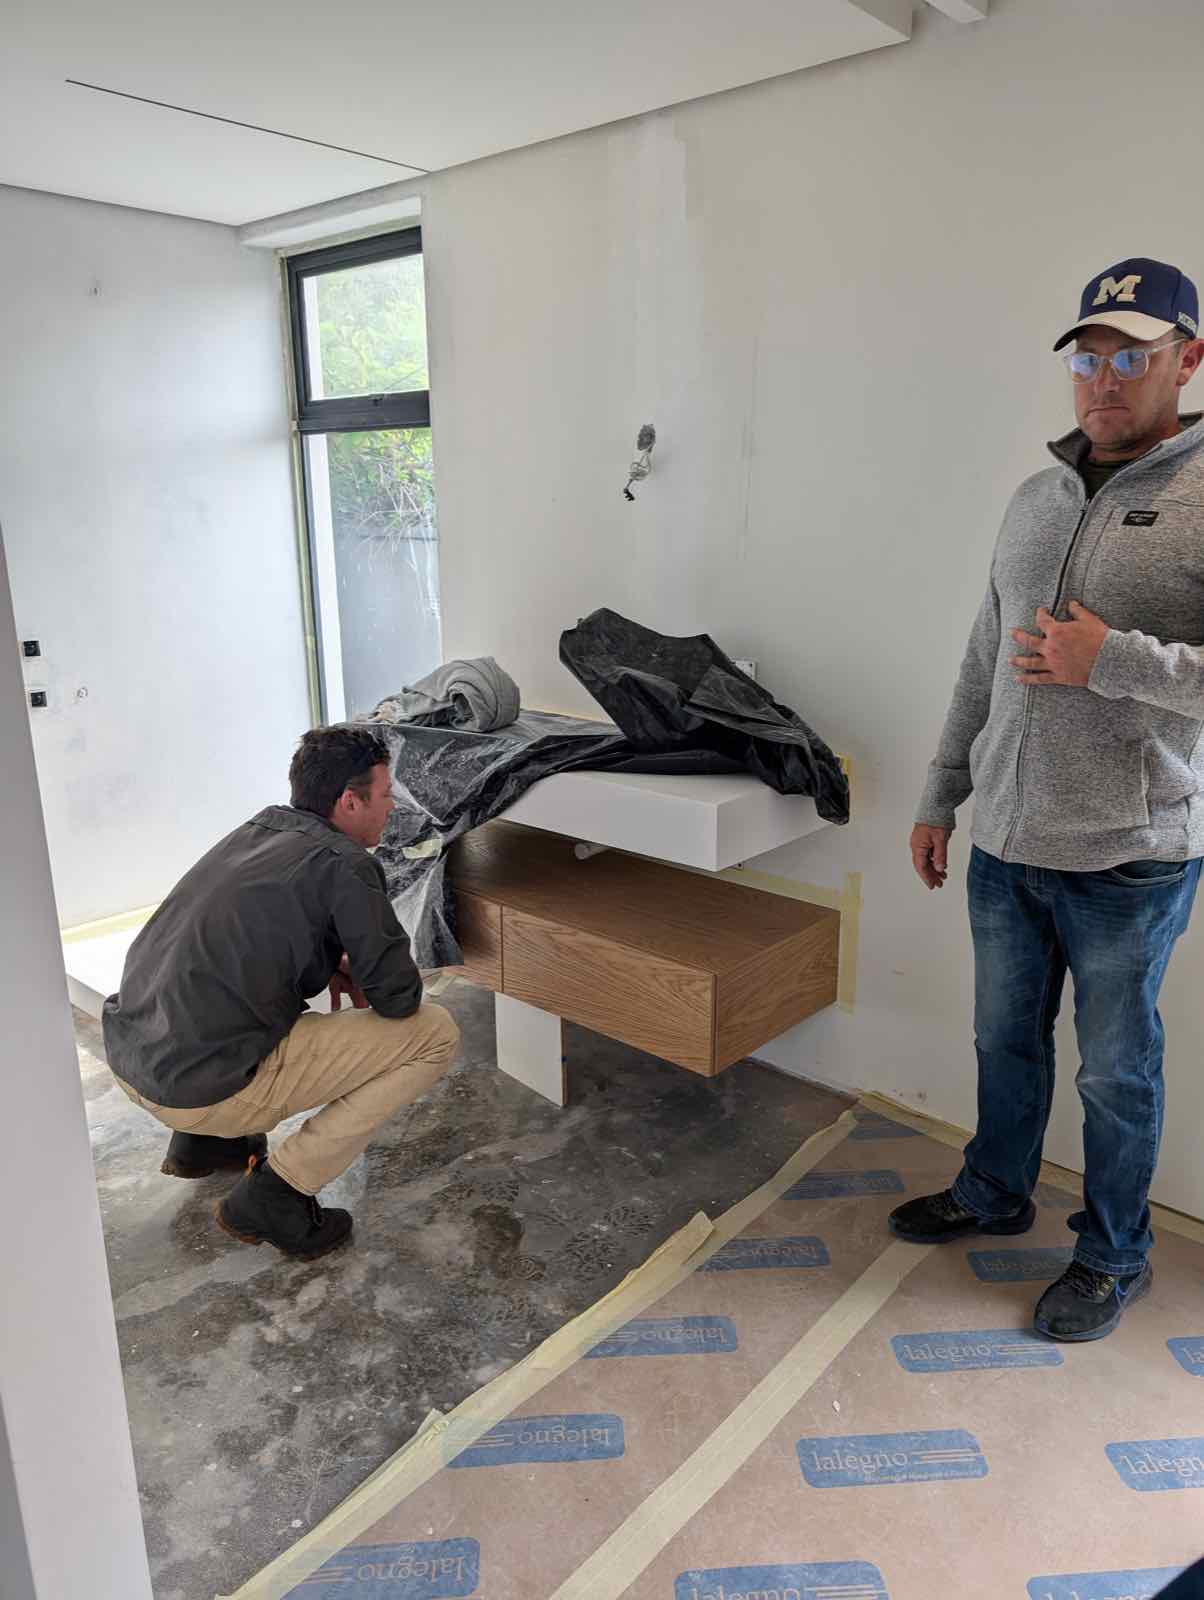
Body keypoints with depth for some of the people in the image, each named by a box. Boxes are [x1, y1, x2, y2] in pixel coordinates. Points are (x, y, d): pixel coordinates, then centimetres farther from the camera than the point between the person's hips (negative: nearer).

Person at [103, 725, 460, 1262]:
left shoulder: (259, 827, 11)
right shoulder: (344, 866, -12)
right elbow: (399, 997, -9)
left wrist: (331, 966, 14)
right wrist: (356, 976, 13)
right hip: (201, 1086, -9)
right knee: (434, 1034, -4)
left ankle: (201, 1140, 27)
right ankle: (272, 1194, -2)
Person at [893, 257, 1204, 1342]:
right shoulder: (1037, 498, 9)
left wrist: (1112, 659, -23)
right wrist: (939, 798, 13)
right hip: (1006, 845, 6)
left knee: (1117, 1070, 11)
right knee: (1005, 1038, 21)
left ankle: (1113, 1256, 33)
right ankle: (995, 1193, 44)